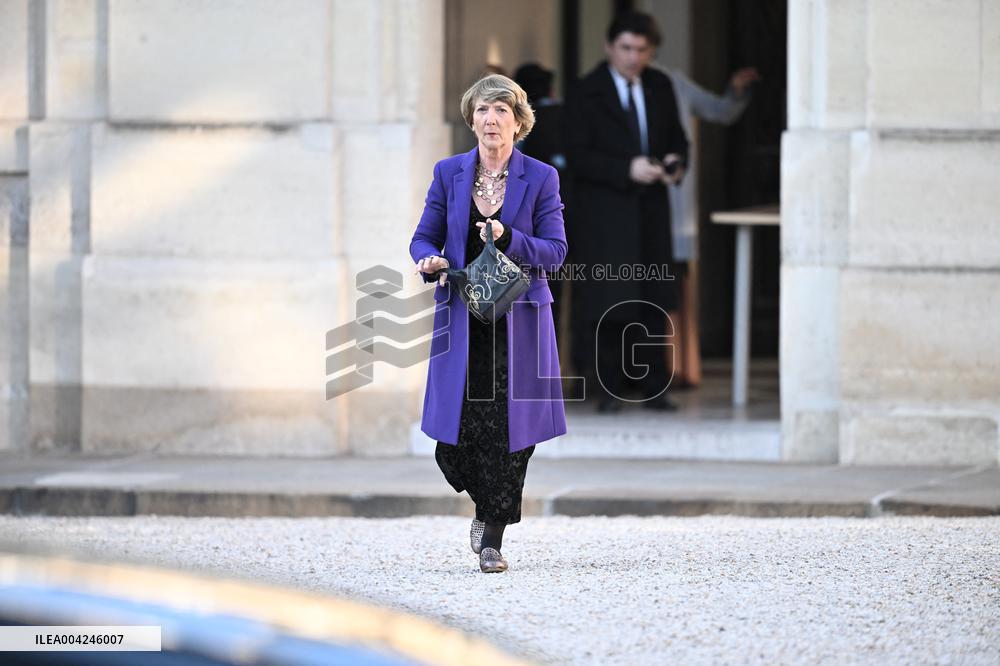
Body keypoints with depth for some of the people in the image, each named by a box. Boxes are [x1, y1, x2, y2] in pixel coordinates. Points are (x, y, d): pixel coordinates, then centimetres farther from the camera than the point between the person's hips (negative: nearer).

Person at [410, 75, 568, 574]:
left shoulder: (541, 178, 1)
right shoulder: (449, 173, 6)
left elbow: (555, 250, -3)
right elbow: (424, 237, 10)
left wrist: (508, 239, -20)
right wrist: (430, 261, -13)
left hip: (518, 321, -1)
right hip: (462, 321, 1)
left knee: (509, 432, -4)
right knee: (454, 439, -4)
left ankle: (493, 539, 8)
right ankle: (485, 506, 26)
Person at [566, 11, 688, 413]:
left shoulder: (660, 87, 8)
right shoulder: (588, 93, -6)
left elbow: (677, 138, 17)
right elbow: (577, 157, -12)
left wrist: (676, 163, -6)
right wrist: (627, 170, -23)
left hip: (651, 207, 4)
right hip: (605, 210, -4)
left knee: (653, 300, 4)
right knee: (608, 301, -4)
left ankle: (653, 388, 10)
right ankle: (610, 390, 4)